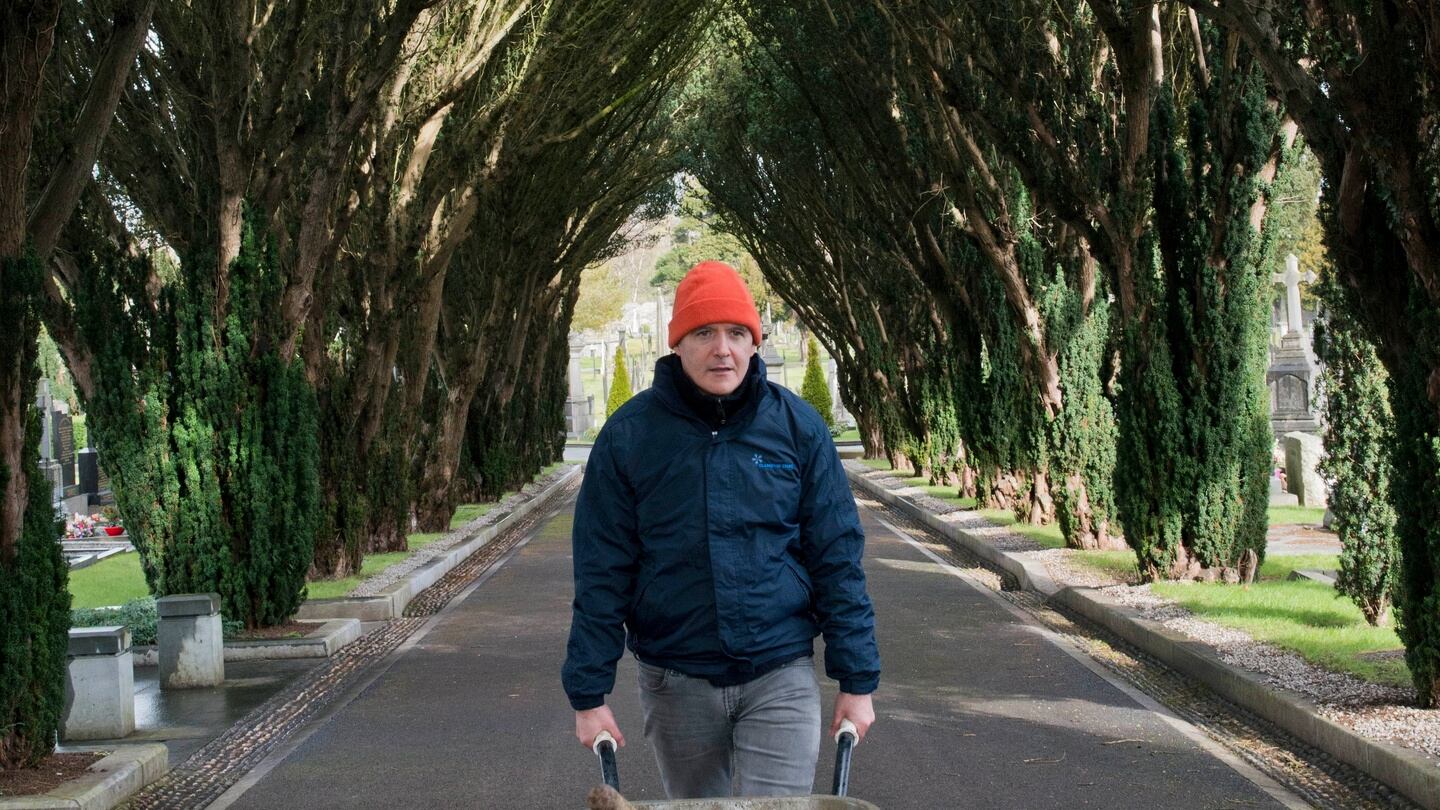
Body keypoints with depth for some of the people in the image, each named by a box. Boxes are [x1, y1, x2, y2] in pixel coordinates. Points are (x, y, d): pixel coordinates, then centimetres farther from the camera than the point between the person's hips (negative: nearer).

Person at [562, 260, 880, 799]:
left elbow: (837, 557, 0)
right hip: (676, 683, 1)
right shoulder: (629, 436, -4)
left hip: (780, 677, -1)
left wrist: (857, 681, -2)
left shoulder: (798, 426, -2)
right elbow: (602, 573, -2)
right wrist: (588, 694, -4)